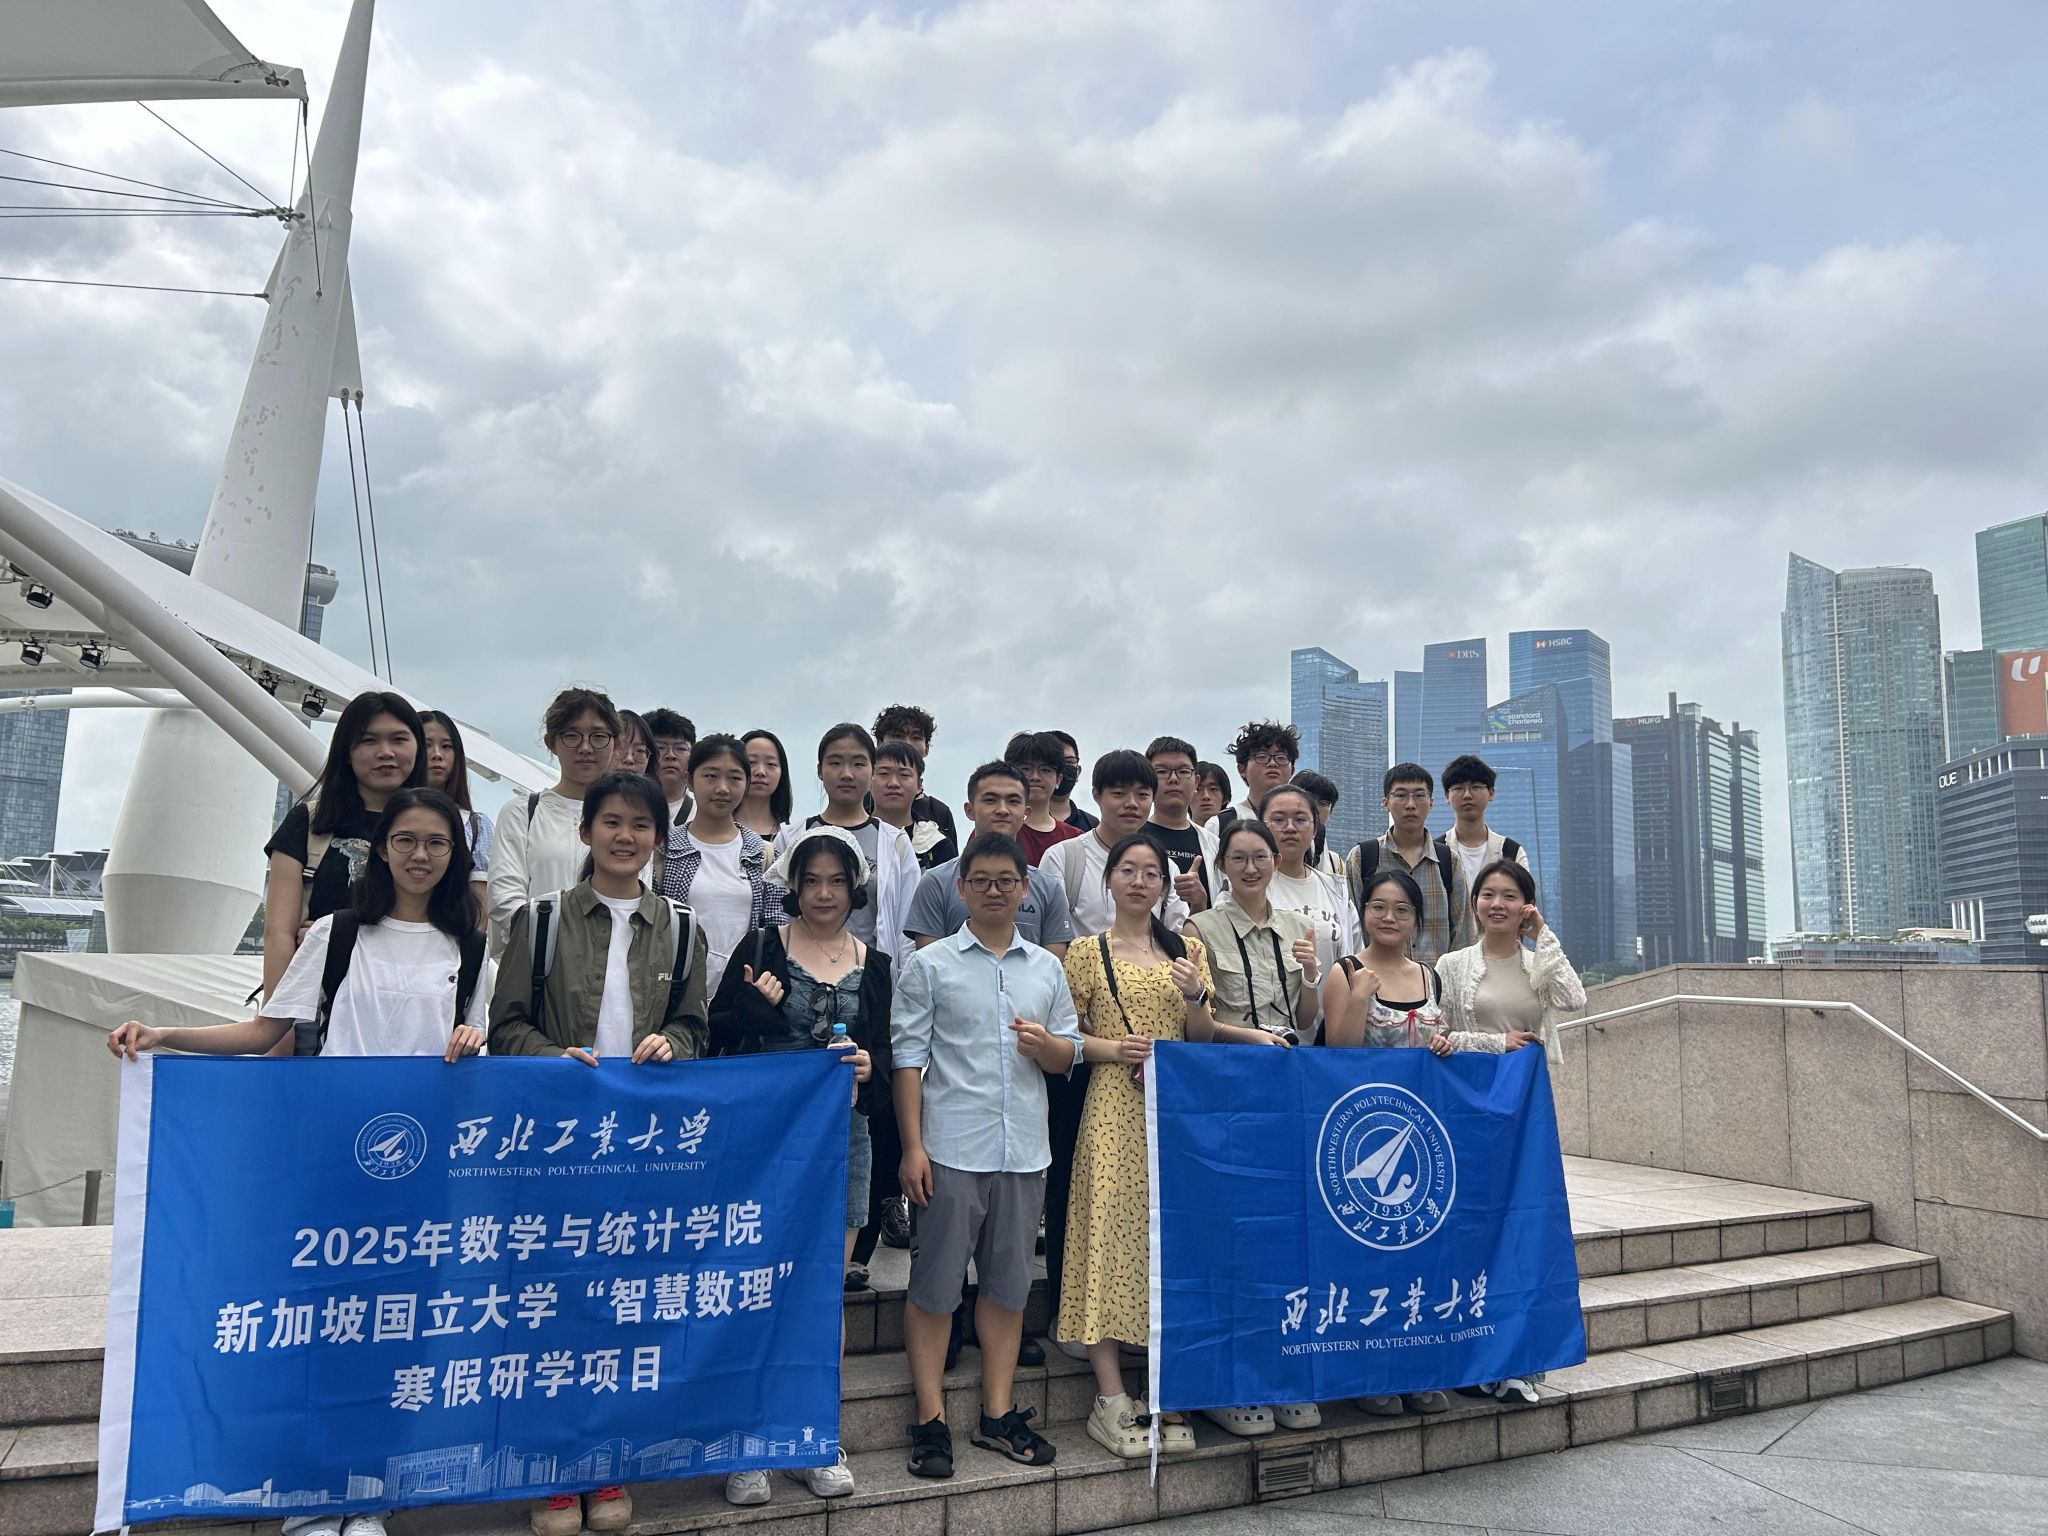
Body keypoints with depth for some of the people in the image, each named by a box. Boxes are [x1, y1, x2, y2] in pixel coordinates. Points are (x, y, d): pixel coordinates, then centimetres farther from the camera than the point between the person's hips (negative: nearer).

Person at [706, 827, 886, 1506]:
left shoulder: (874, 964, 8)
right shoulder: (762, 947, 0)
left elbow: (885, 1053, 9)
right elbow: (719, 1034, -4)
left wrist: (870, 1069, -12)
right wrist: (758, 1007, -21)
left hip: (843, 1133, 3)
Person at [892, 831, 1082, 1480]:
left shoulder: (1047, 967, 11)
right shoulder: (930, 964, 0)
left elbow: (1071, 1053, 15)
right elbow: (908, 1056, -3)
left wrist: (1048, 1046, -9)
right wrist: (912, 1146, -9)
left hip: (1024, 1150, 4)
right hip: (951, 1150, -4)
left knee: (1009, 1282, 12)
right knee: (935, 1283, 3)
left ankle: (998, 1414, 24)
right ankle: (931, 1420, 15)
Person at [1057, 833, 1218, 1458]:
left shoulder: (1187, 949, 12)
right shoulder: (1087, 953, 3)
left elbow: (1204, 1039, 12)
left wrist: (1195, 997, -7)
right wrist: (1113, 1048, -14)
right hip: (1114, 1110, -3)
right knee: (1110, 1237, -5)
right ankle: (1111, 1399, 1)